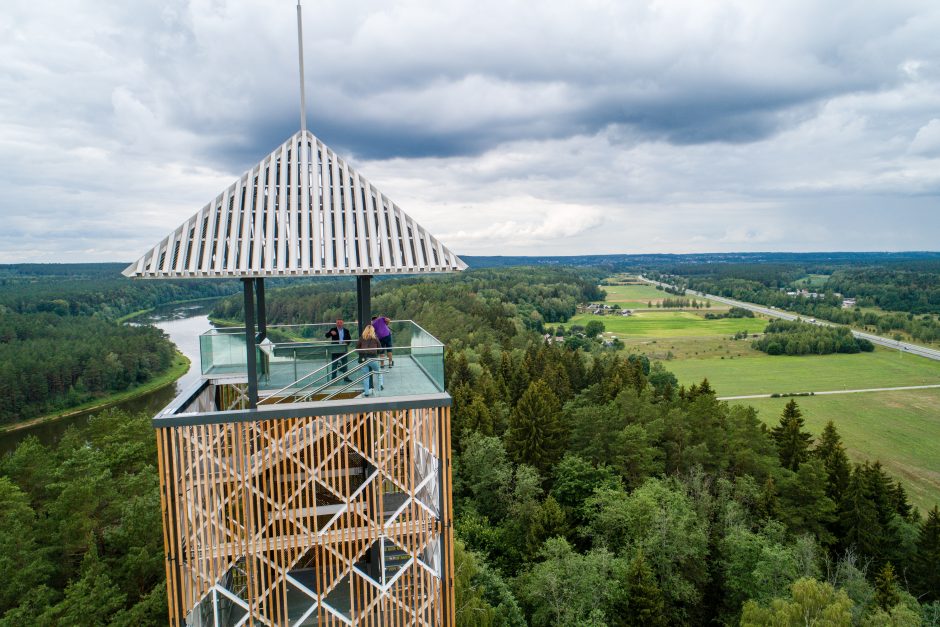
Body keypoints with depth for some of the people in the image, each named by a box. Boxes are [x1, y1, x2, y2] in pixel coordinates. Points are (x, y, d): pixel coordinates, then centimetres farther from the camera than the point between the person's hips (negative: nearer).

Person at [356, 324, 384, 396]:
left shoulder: (361, 338, 7)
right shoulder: (375, 338, 3)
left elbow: (357, 348, 9)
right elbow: (380, 348, 8)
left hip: (363, 358, 1)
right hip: (372, 358, -1)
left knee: (365, 376, 7)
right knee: (379, 371, 23)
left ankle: (366, 392, 9)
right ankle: (381, 384, 9)